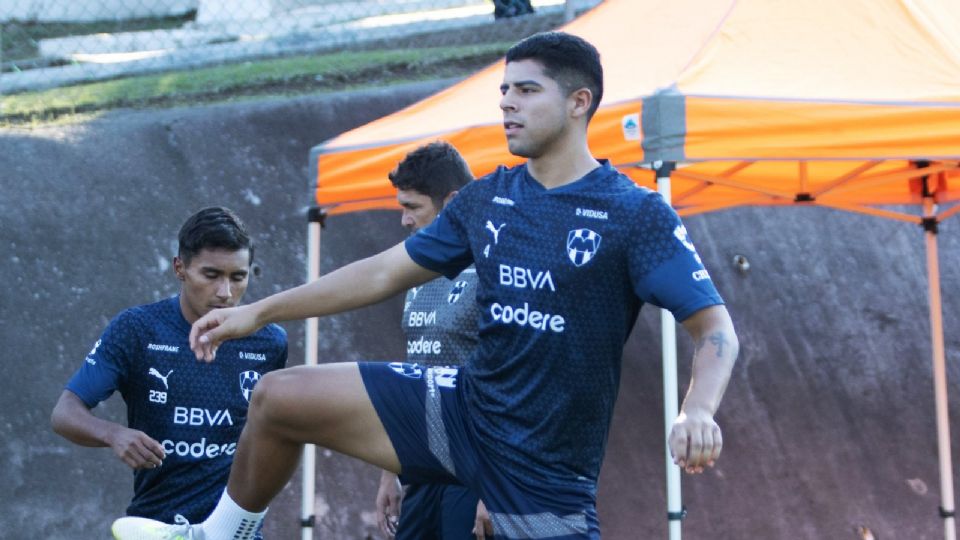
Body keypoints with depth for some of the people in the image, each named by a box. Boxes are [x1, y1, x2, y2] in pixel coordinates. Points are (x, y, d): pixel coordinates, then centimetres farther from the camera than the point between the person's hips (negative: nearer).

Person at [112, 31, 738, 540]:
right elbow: (385, 272, 12)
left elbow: (715, 326, -19)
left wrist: (698, 410, -41)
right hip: (463, 406, 5)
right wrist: (256, 313, 11)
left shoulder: (637, 214, -13)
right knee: (279, 398, -1)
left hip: (546, 470, -5)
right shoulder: (487, 198, 5)